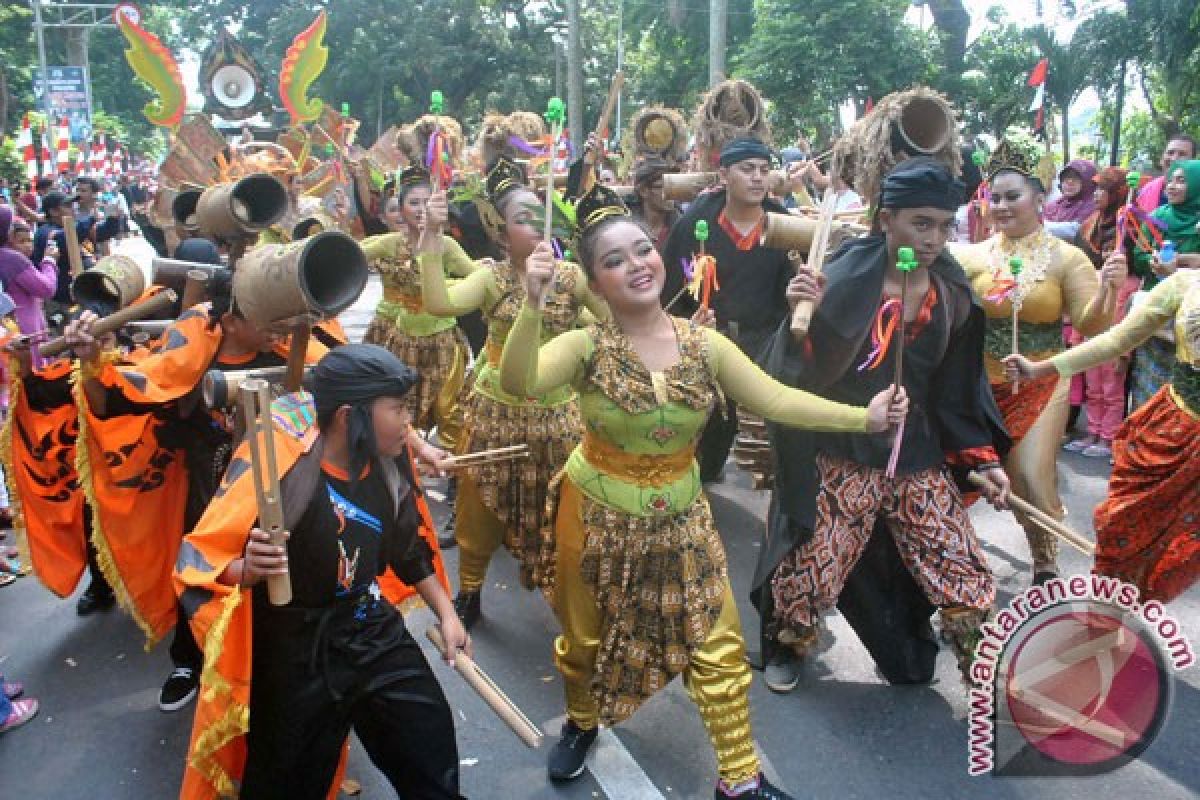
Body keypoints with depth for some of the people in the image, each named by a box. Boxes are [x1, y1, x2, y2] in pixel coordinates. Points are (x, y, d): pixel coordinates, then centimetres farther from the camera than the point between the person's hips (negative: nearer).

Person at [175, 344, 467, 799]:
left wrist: (446, 614, 13)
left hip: (375, 633, 5)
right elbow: (200, 563, -19)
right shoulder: (276, 464, -24)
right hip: (296, 654, -5)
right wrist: (248, 570, -39)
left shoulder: (387, 464, -6)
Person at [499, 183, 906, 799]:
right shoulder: (586, 346, -17)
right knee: (587, 638, 18)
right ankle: (581, 724, 51)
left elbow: (777, 400, -7)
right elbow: (518, 383, -34)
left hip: (680, 517, 3)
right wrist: (532, 304, -48)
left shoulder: (704, 344, -9)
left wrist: (866, 416, -14)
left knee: (718, 648, 8)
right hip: (596, 517, -2)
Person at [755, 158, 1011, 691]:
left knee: (968, 582, 3)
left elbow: (958, 389, 11)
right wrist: (804, 316, -34)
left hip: (919, 462, 4)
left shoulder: (954, 297, 2)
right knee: (807, 576, 4)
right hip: (842, 457, -4)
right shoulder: (843, 281, -14)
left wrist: (982, 456, 5)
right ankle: (786, 648, 36)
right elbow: (803, 371, -17)